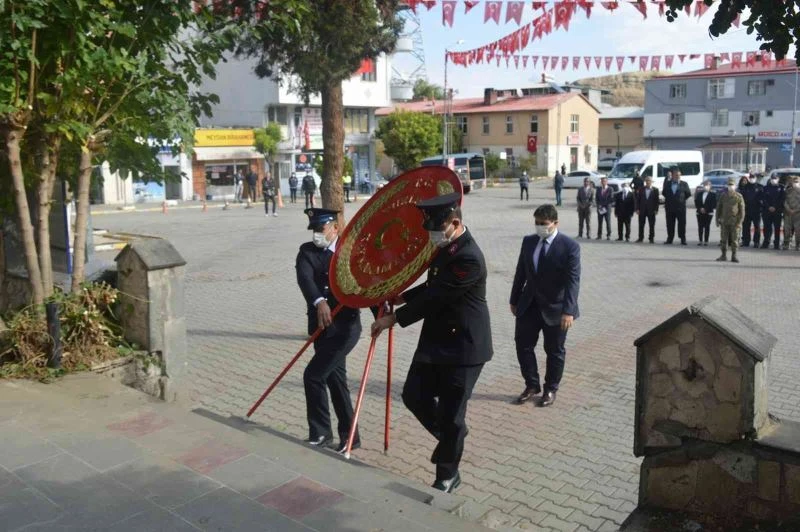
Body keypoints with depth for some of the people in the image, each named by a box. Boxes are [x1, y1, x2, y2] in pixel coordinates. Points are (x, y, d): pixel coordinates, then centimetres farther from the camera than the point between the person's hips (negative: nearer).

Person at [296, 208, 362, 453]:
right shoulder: (307, 251, 3)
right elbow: (304, 277, -17)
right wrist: (318, 302, -36)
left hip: (345, 327, -5)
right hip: (322, 327, 5)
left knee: (313, 375, -10)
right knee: (335, 378, 12)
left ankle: (320, 432, 9)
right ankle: (348, 436, 24)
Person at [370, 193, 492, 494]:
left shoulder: (469, 258, -25)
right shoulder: (445, 248, 6)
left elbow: (435, 298, -24)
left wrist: (394, 319, -15)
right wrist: (398, 298, 8)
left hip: (463, 347, -9)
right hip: (436, 340, 9)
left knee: (450, 415, 3)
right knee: (414, 396, 11)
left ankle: (448, 475, 25)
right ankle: (449, 437, 37)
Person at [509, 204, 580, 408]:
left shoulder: (570, 246, -14)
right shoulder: (528, 241, 2)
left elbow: (573, 281, -19)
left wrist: (568, 310, -28)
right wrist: (514, 300, 11)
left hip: (555, 308, -5)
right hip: (529, 304, 5)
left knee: (554, 351, 9)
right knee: (523, 345, 7)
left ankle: (550, 389, 27)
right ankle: (532, 385, 25)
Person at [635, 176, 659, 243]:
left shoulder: (655, 189, 2)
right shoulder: (641, 189, 6)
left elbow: (657, 200, 0)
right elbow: (638, 199, 5)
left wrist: (656, 209, -7)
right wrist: (637, 209, -3)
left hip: (651, 210, -2)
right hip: (642, 210, 2)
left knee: (651, 225, 1)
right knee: (641, 224, 5)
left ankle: (651, 238, 8)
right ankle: (641, 238, 13)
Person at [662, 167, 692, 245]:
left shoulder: (684, 184, 5)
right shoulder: (668, 183, 9)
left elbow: (688, 194, 8)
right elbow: (664, 192, 12)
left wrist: (682, 199, 2)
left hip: (680, 207, -2)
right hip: (670, 207, 2)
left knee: (682, 223, -1)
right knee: (670, 224, 5)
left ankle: (683, 239, 2)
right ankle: (669, 239, 11)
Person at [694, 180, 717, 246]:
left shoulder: (713, 194, -1)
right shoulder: (699, 193, 10)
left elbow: (713, 204, -5)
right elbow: (696, 202, 8)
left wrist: (705, 209, -11)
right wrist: (700, 208, -7)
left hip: (708, 213, -3)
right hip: (700, 213, 3)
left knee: (707, 227, -1)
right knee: (700, 226, 2)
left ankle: (706, 241, 2)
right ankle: (700, 240, 8)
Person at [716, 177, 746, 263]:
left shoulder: (739, 197, -1)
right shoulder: (723, 196, 7)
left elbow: (742, 210, -3)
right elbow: (718, 208, 12)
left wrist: (739, 222, -9)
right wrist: (717, 220, 6)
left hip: (735, 223, -2)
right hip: (724, 222, 2)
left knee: (734, 240, 1)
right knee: (723, 239, 5)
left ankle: (734, 256, 8)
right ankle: (724, 255, 13)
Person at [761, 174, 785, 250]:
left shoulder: (781, 188, 6)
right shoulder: (766, 188, 10)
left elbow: (783, 199, 0)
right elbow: (763, 199, 4)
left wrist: (775, 207, -10)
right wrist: (769, 207, -9)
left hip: (778, 211, -1)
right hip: (767, 211, 1)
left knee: (777, 228, -3)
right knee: (767, 228, 1)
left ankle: (777, 244, 0)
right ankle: (766, 243, 8)